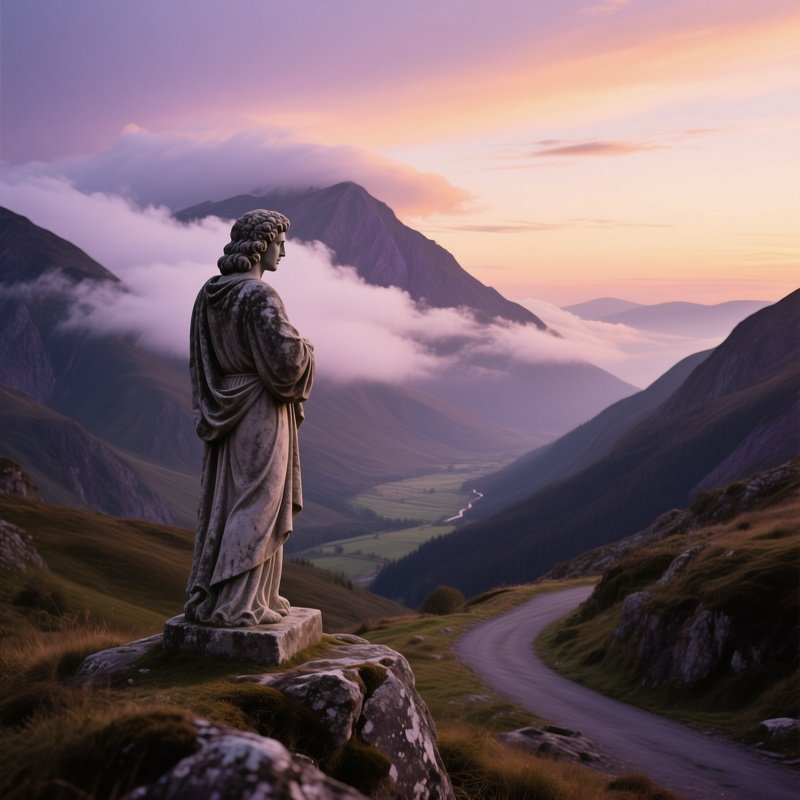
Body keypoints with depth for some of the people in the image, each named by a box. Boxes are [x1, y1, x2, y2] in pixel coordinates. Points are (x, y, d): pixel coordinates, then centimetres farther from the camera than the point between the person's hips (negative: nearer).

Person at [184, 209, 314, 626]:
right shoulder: (260, 296, -19)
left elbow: (200, 360, 12)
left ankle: (204, 596, 22)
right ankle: (235, 604, 6)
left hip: (224, 415, 8)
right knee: (256, 506, 1)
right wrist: (305, 347, -1)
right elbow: (285, 359, -22)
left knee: (220, 504, 15)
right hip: (260, 415, -8)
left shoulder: (208, 294, 6)